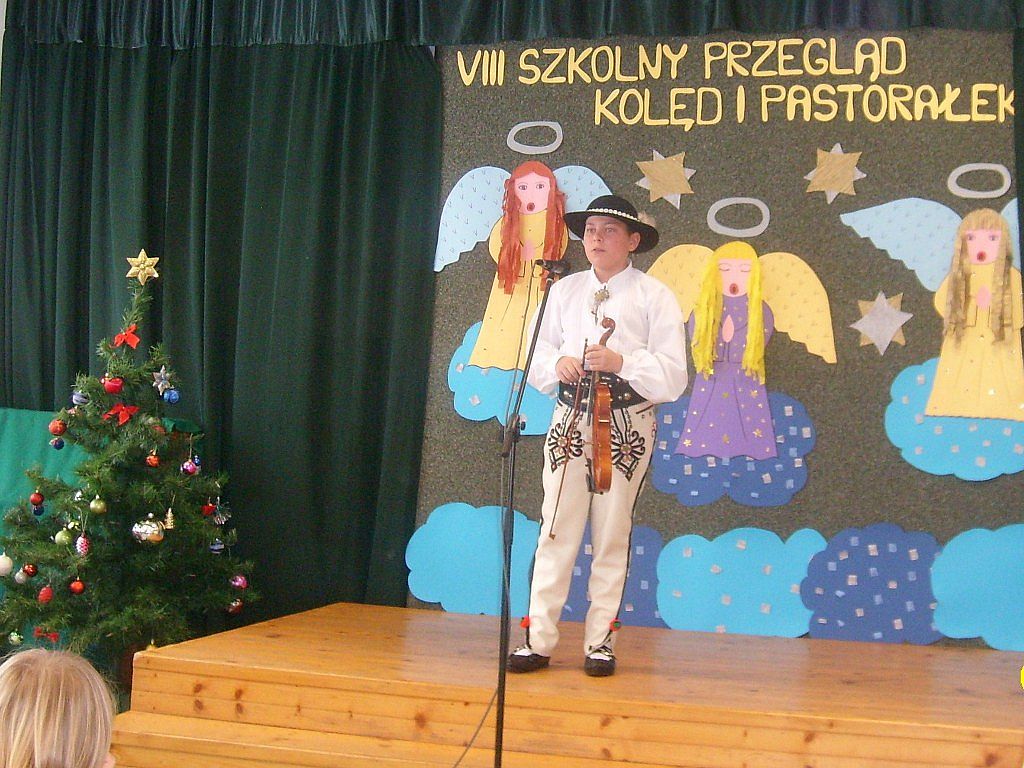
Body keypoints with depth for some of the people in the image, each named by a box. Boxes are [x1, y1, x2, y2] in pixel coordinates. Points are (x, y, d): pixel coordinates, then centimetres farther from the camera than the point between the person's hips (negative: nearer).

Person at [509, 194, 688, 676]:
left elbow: (673, 376, -5)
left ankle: (600, 641, 12)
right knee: (556, 528, 0)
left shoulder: (654, 296, 0)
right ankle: (538, 638, 4)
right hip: (570, 419, 3)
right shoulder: (564, 291, 11)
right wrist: (558, 363, -8)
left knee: (613, 533, 4)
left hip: (627, 424, -2)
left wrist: (622, 362, -19)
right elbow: (534, 355, 13)